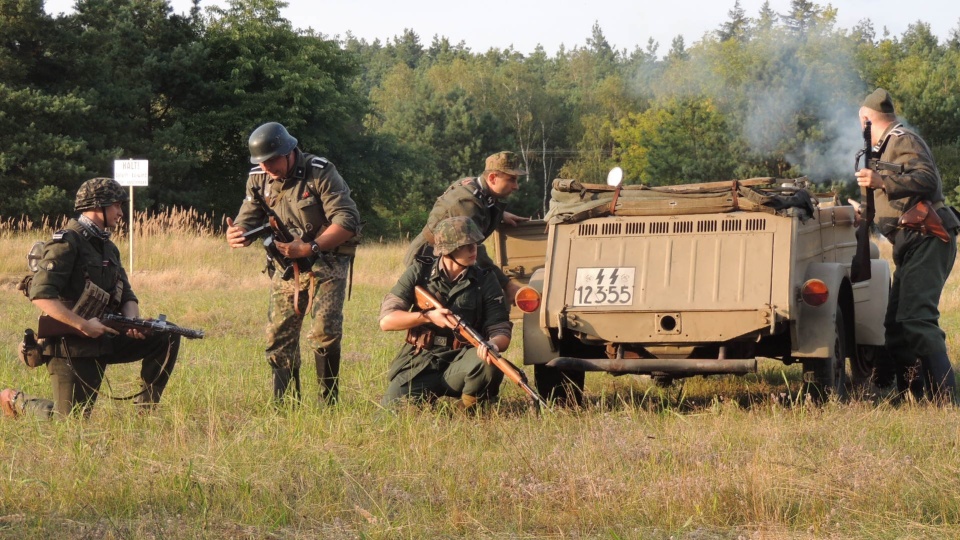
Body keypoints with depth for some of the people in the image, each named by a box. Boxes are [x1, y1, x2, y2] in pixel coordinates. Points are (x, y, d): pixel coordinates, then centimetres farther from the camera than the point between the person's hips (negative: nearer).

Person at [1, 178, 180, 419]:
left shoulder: (108, 248, 14)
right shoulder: (67, 243, -14)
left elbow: (127, 297, 14)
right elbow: (40, 295, -24)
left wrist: (132, 321, -10)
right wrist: (83, 325, -26)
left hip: (104, 340, 8)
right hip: (71, 347, -7)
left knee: (168, 337, -5)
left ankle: (145, 408, 4)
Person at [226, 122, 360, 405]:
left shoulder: (321, 173, -17)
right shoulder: (259, 179, -1)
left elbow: (347, 222, -21)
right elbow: (247, 221, 2)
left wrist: (308, 248, -31)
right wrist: (235, 235, -24)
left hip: (326, 262, -5)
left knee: (325, 332, -17)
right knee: (278, 337, -1)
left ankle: (328, 403, -5)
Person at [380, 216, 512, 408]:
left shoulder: (485, 281, 1)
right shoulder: (419, 273, 0)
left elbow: (502, 331, -2)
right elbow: (386, 320, -5)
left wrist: (493, 345, -27)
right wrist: (427, 316, -20)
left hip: (461, 360, 0)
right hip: (420, 361, 0)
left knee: (488, 363, -34)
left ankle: (469, 409, -2)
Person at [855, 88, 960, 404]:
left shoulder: (903, 141, -7)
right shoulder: (887, 146, 23)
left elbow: (927, 179, -23)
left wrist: (882, 181, -31)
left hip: (926, 240, -11)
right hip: (913, 244, 11)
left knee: (916, 319, -21)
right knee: (897, 323, 11)